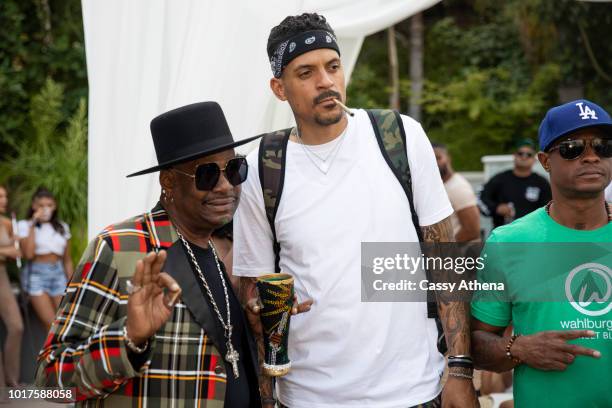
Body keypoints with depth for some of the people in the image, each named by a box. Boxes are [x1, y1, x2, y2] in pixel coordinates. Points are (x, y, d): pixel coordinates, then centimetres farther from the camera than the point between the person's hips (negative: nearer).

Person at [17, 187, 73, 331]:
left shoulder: (62, 227, 12)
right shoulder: (24, 225, 2)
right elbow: (28, 254, -13)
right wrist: (33, 226, -10)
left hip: (58, 272, 4)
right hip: (36, 274, -4)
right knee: (52, 325, -13)